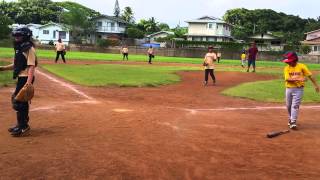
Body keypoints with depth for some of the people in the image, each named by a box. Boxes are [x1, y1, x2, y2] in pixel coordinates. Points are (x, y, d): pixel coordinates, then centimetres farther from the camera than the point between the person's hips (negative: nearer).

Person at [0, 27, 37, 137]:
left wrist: (29, 82, -30)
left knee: (19, 102, -7)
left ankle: (23, 126, 2)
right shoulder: (19, 48, 15)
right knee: (22, 101, 16)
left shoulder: (29, 49, -14)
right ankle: (22, 124, 28)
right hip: (21, 78, 10)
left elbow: (31, 66, -22)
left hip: (26, 79, -10)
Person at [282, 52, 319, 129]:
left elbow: (309, 75, -3)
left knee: (295, 106, -10)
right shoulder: (287, 68, -1)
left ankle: (293, 122, -10)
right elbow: (288, 79, -13)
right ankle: (291, 118, 34)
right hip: (289, 89, 3)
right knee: (289, 106, 13)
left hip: (298, 89, -3)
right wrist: (298, 79, -26)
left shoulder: (301, 66, -5)